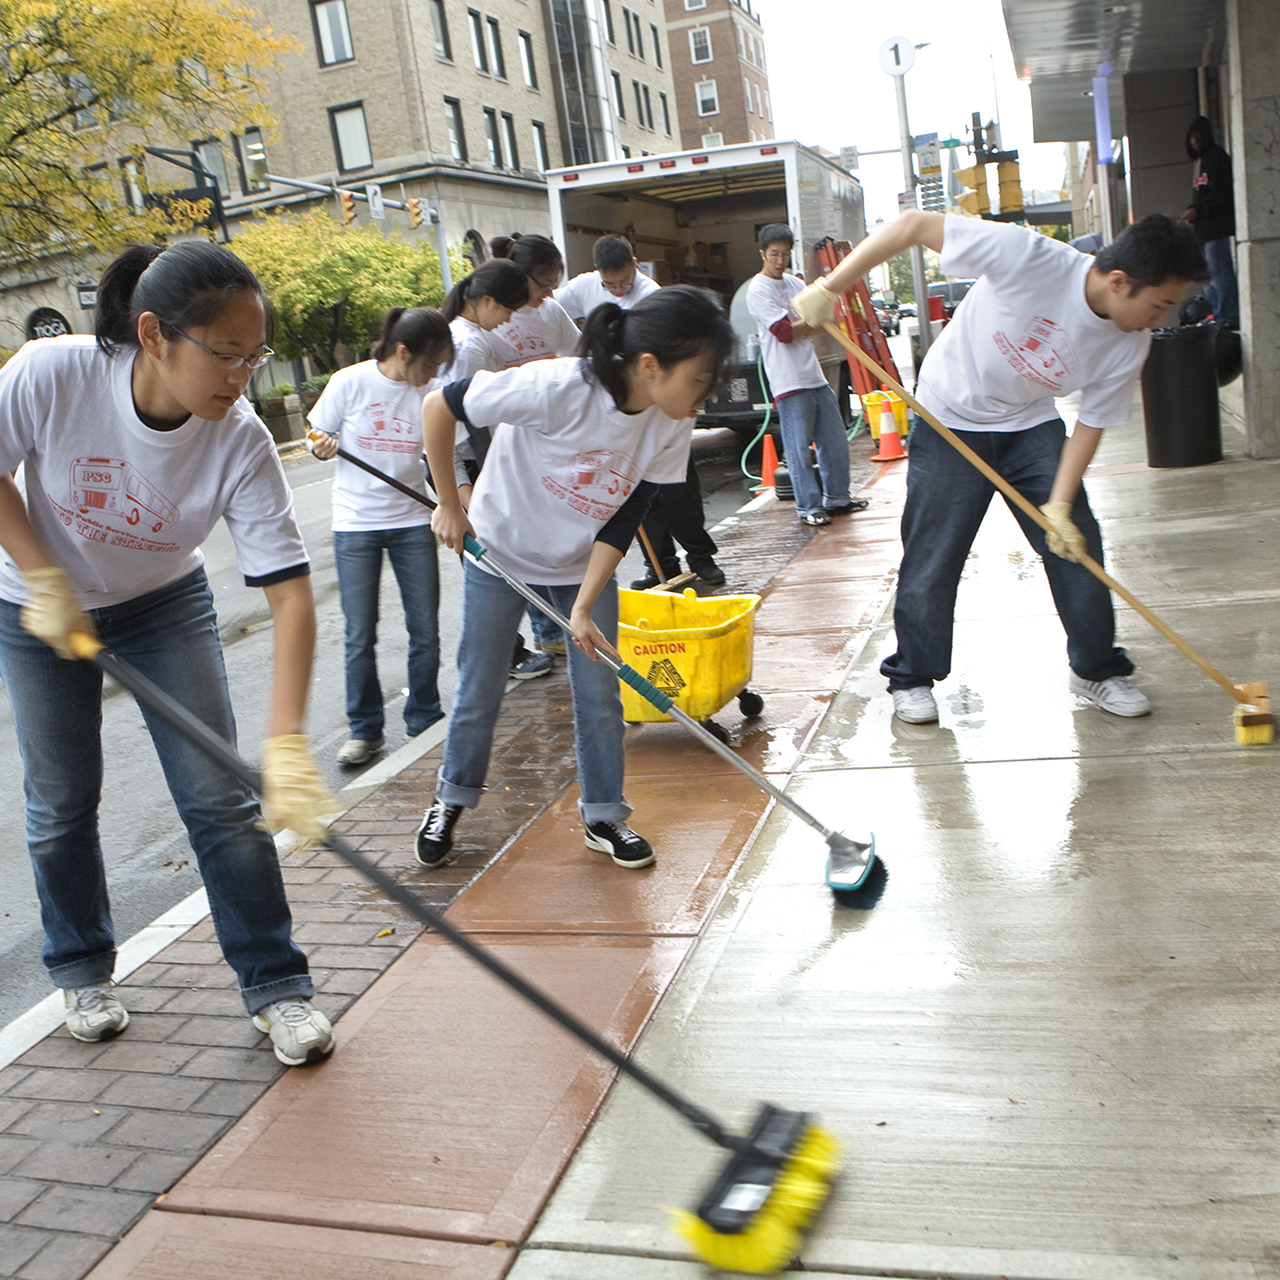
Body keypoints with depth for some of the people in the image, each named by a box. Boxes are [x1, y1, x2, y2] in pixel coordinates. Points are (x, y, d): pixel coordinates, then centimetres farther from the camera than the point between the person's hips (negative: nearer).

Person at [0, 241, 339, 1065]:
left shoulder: (241, 441, -29)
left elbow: (291, 594, -33)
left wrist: (287, 741, -41)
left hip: (166, 603, 0)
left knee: (220, 795, -6)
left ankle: (275, 983, 8)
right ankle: (82, 971, 33)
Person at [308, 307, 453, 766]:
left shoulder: (430, 395, -2)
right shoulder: (349, 383, -8)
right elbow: (319, 440, 3)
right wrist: (324, 447, -20)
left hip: (413, 523, 2)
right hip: (356, 523, -2)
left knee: (425, 631, 4)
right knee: (360, 637, 2)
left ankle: (425, 721, 22)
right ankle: (364, 729, 18)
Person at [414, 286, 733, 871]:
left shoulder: (670, 427, -19)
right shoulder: (555, 388, -35)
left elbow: (622, 522, -12)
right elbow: (439, 406, -24)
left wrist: (584, 607, -18)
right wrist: (449, 504, -15)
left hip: (585, 564, 4)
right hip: (499, 551, -3)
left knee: (600, 694, 4)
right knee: (479, 693, 8)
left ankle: (604, 817, 22)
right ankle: (451, 801, 32)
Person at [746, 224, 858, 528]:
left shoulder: (796, 284, 17)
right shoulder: (758, 291, -7)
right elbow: (785, 333, -17)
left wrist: (795, 325, -11)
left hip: (815, 375, 8)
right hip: (789, 381, -8)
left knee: (835, 441, 11)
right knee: (799, 448, -4)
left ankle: (836, 497, 24)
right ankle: (808, 506, 5)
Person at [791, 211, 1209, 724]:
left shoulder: (1129, 347, -15)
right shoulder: (1031, 258, -31)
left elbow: (1090, 423, -5)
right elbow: (915, 224, -28)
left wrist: (1060, 505, -18)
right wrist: (830, 287, -28)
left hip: (1032, 424, 4)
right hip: (950, 419, -4)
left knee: (1077, 544, -1)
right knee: (931, 557, -3)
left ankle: (1096, 671, 19)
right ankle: (911, 678, 16)